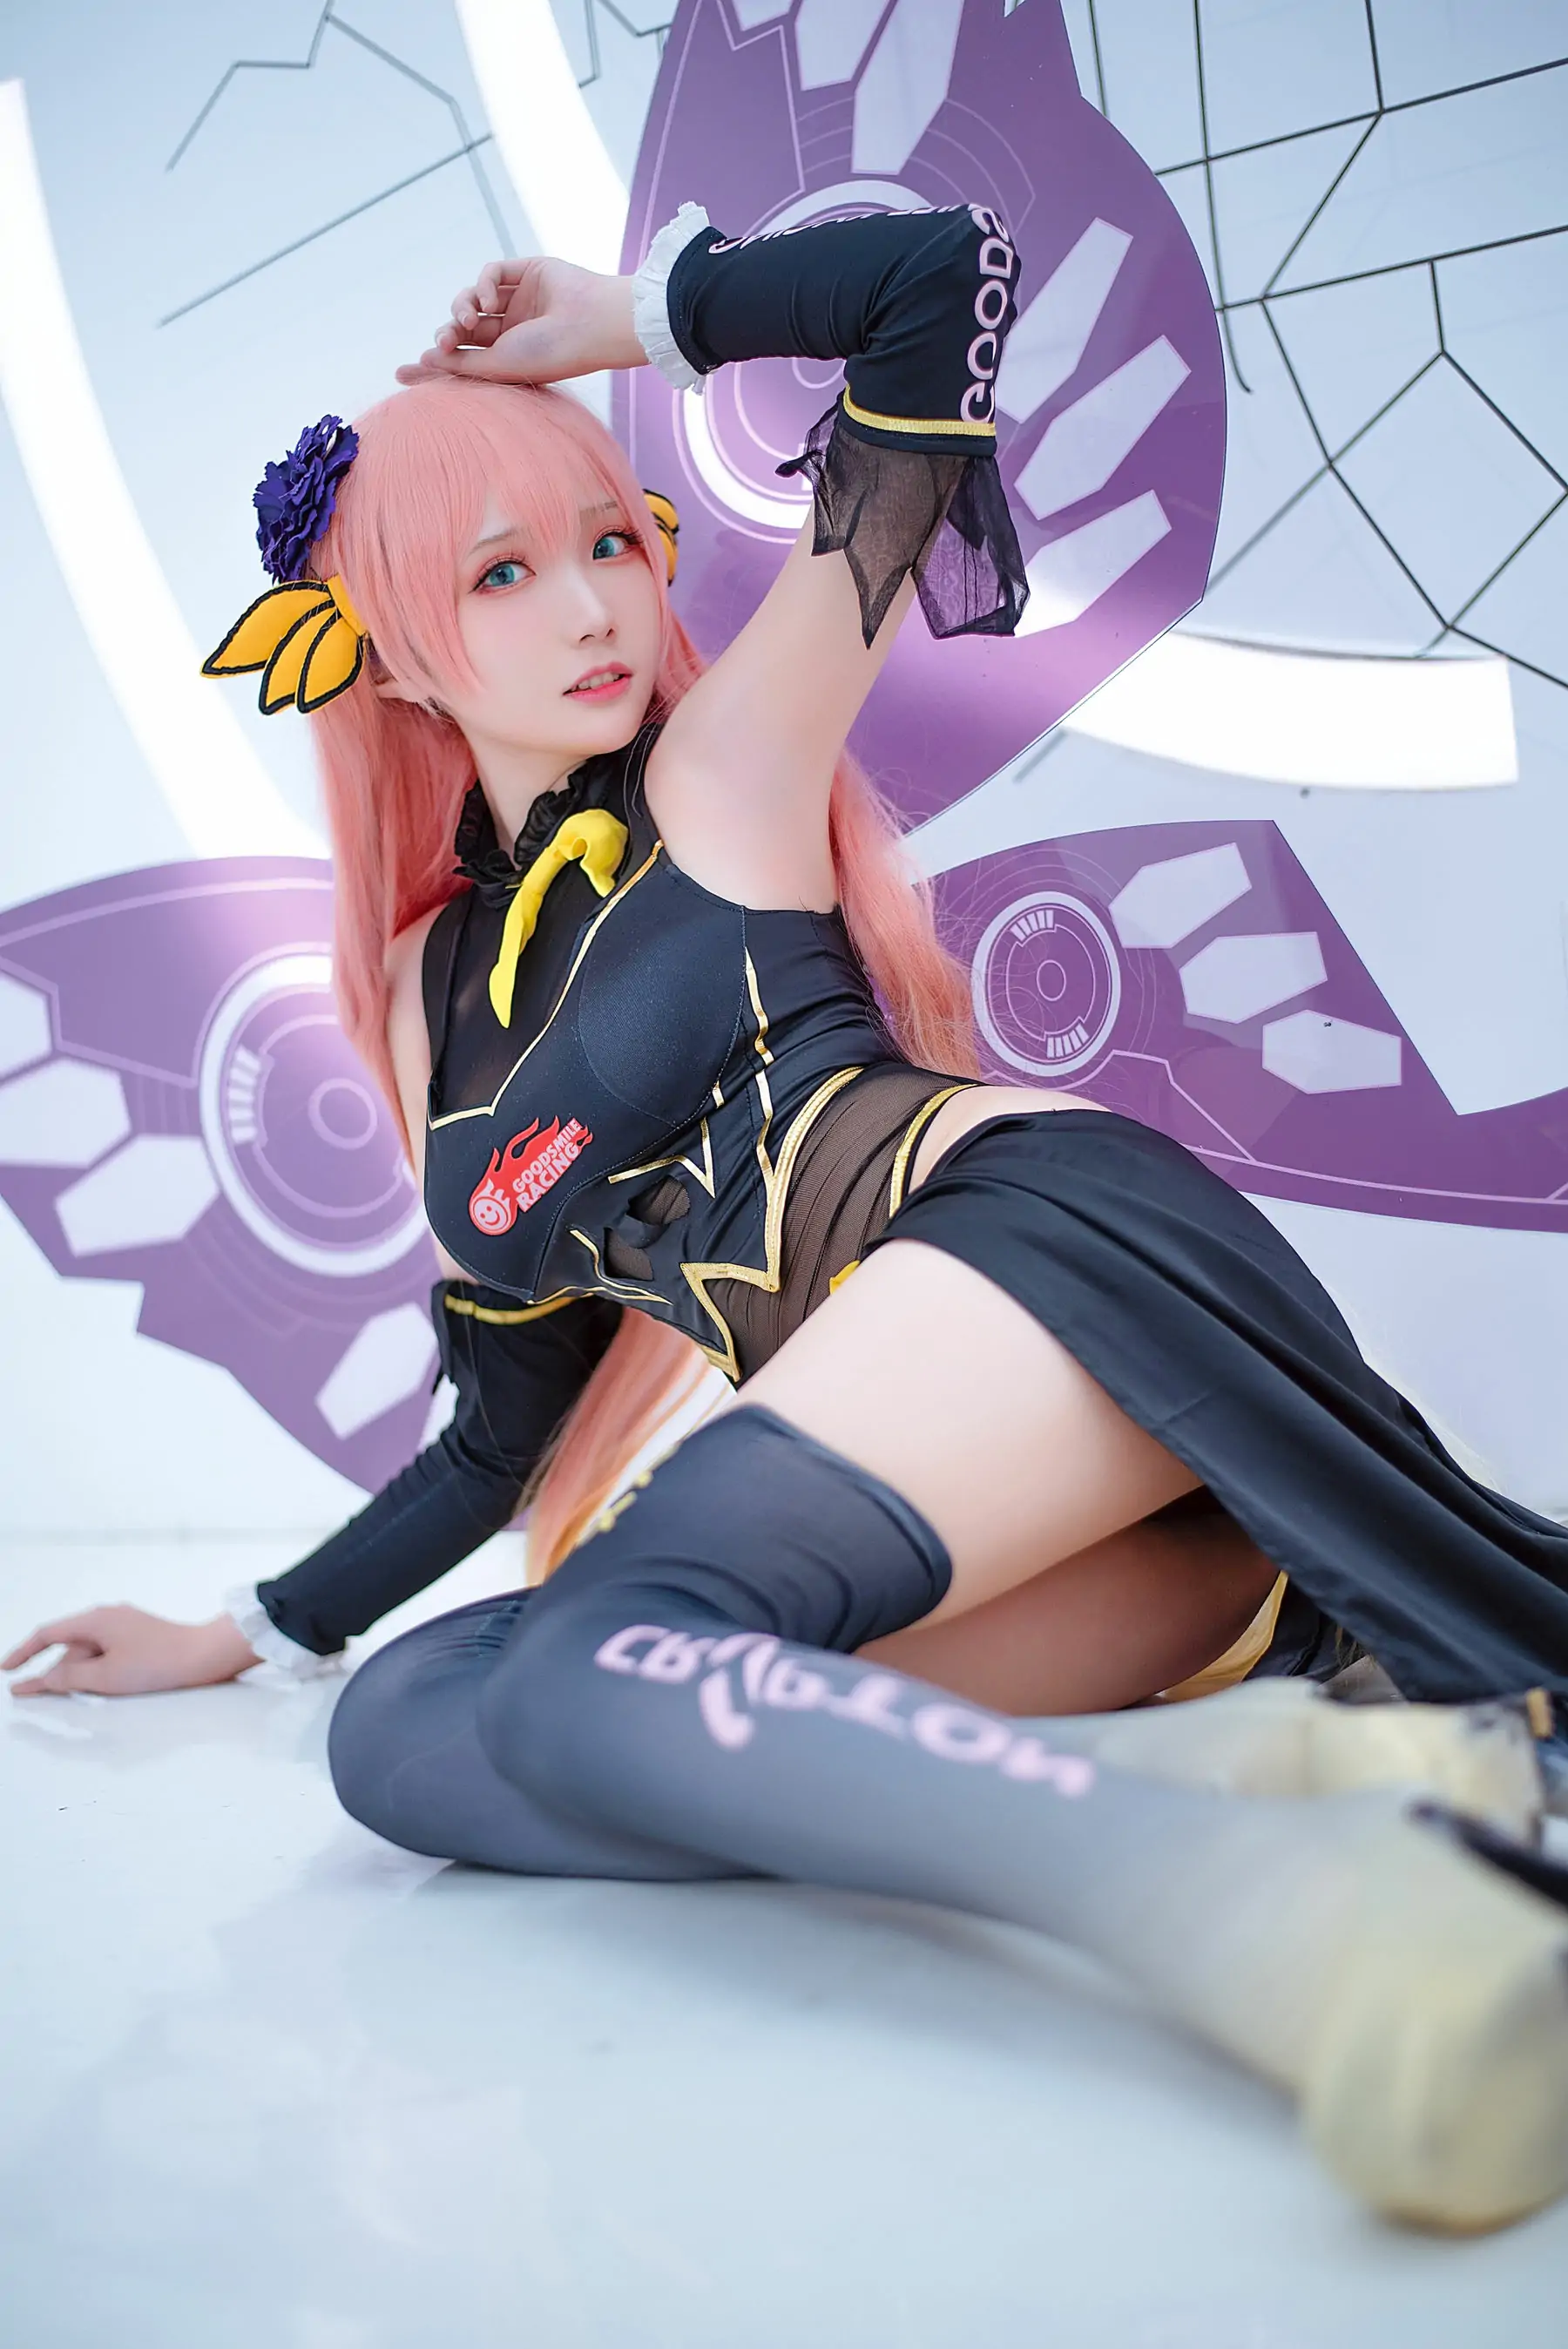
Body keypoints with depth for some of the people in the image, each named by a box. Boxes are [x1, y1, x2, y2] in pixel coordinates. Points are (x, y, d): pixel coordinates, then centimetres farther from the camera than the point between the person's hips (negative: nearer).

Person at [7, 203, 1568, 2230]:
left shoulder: (722, 770, 11)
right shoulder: (429, 984, 25)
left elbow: (943, 275, 8)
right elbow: (517, 1424, 28)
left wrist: (624, 311, 19)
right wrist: (249, 1632, 33)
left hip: (1037, 1236, -6)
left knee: (580, 1667, -26)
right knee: (407, 1731, -15)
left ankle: (1329, 1913, -44)